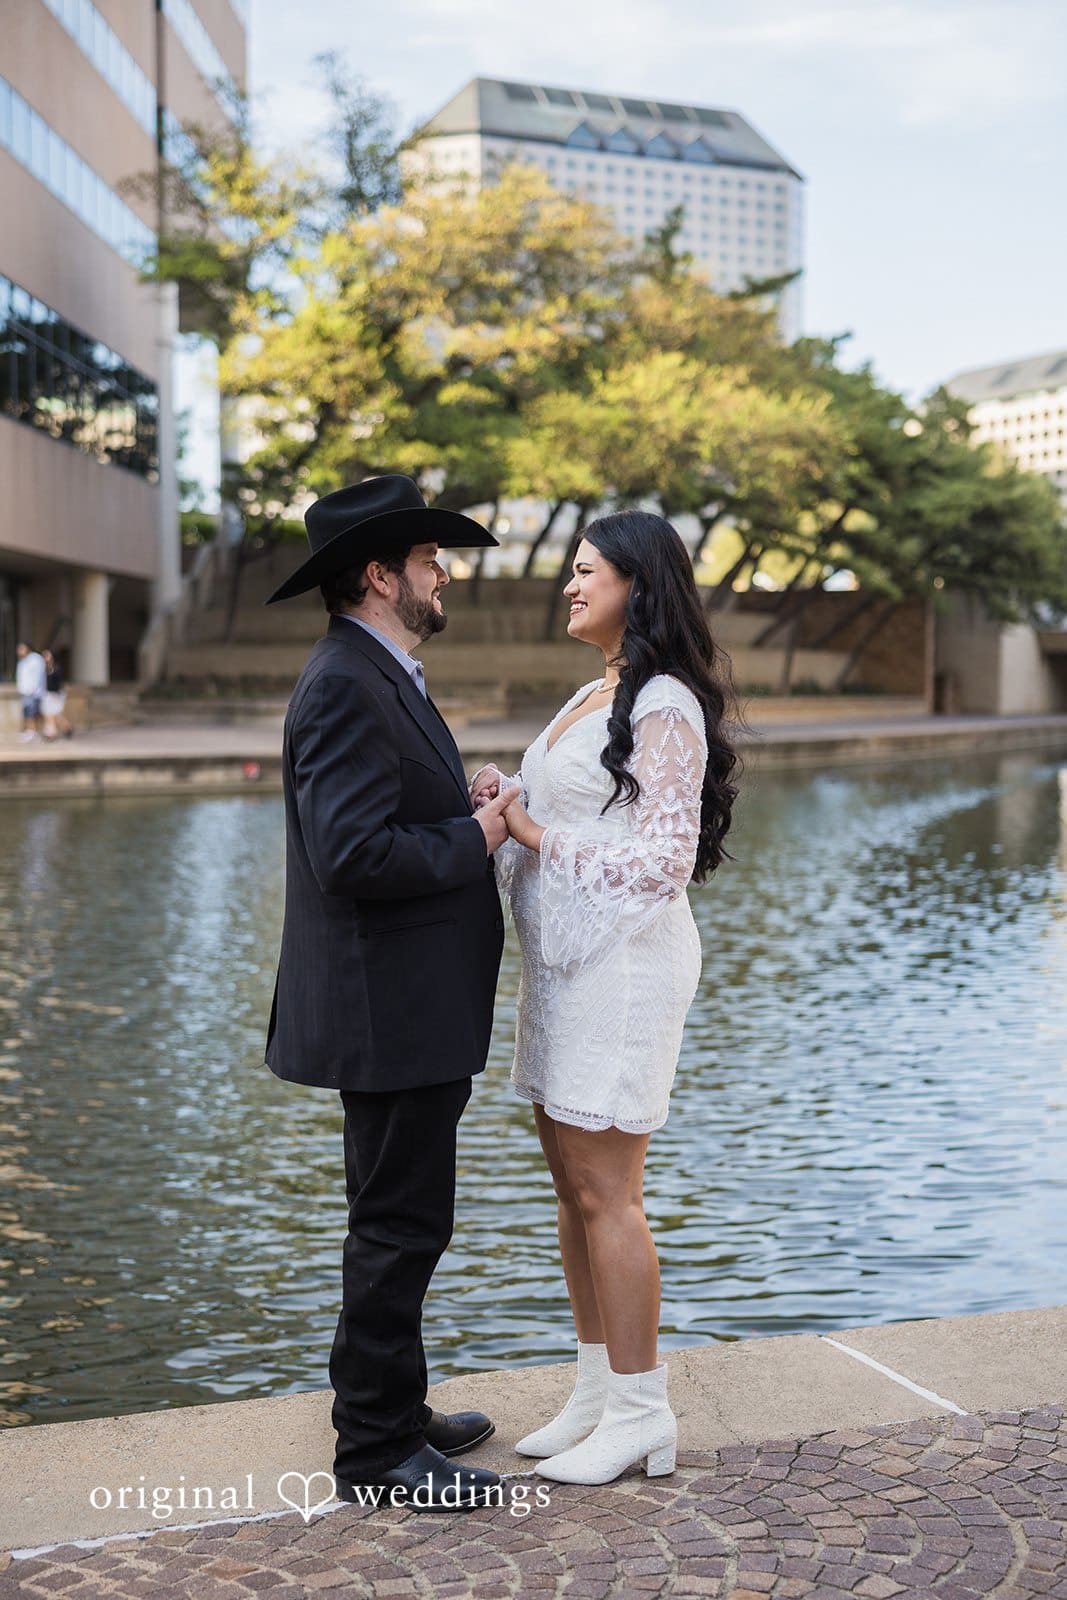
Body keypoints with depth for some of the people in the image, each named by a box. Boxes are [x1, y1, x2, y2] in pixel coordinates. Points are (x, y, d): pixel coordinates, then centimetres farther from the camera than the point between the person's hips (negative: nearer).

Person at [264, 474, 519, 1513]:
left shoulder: (380, 676, 16)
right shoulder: (346, 685, -19)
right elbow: (355, 853, -28)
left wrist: (473, 816, 5)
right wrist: (474, 838, -15)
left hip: (411, 1011, 11)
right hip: (388, 1011, -11)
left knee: (399, 1221, 19)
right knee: (400, 1225, -1)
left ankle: (394, 1412, 33)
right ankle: (376, 1448, 12)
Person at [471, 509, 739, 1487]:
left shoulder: (666, 707, -12)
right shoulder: (591, 699, 16)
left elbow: (665, 858, -18)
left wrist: (537, 835, -15)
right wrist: (507, 807, 3)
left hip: (625, 959, -9)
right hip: (564, 958, 9)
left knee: (605, 1191, -4)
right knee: (573, 1183, 12)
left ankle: (641, 1414, 9)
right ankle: (598, 1393, 23)